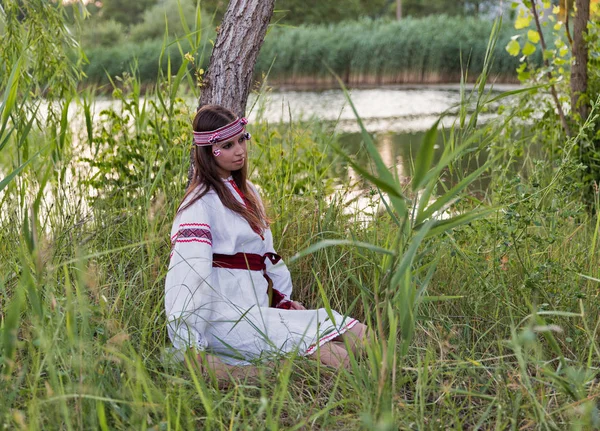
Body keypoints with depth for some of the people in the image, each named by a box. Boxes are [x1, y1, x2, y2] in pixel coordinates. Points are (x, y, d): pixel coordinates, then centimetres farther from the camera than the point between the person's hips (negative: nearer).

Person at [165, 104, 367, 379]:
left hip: (253, 312, 10)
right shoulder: (201, 204, -11)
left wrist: (285, 300, 14)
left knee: (356, 332, -13)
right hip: (222, 316, -10)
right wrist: (191, 348, -25)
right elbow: (188, 273, -19)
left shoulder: (246, 192, 18)